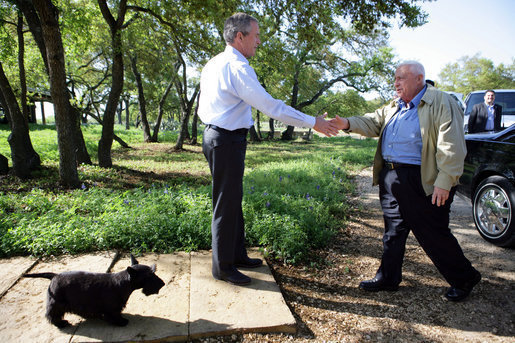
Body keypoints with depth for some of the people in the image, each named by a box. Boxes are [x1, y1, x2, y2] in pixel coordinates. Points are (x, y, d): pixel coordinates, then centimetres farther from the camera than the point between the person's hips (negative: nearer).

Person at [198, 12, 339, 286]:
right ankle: (223, 267, 15)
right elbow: (270, 106, -21)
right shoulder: (237, 67, -17)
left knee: (232, 201, 17)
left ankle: (237, 255, 31)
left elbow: (202, 108, 18)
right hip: (227, 141, -10)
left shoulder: (213, 64, 14)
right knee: (226, 204, 0)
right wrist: (313, 122, -15)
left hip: (214, 137, 10)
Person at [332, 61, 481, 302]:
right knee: (393, 230, 15)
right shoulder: (394, 107, 17)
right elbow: (373, 122, 11)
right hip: (390, 177, 7)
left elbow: (451, 146, -14)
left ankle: (464, 278, 26)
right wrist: (348, 124, -9)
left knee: (433, 234, 3)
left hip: (422, 181, -7)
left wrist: (444, 182, -20)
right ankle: (388, 278, 28)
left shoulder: (441, 103, -8)